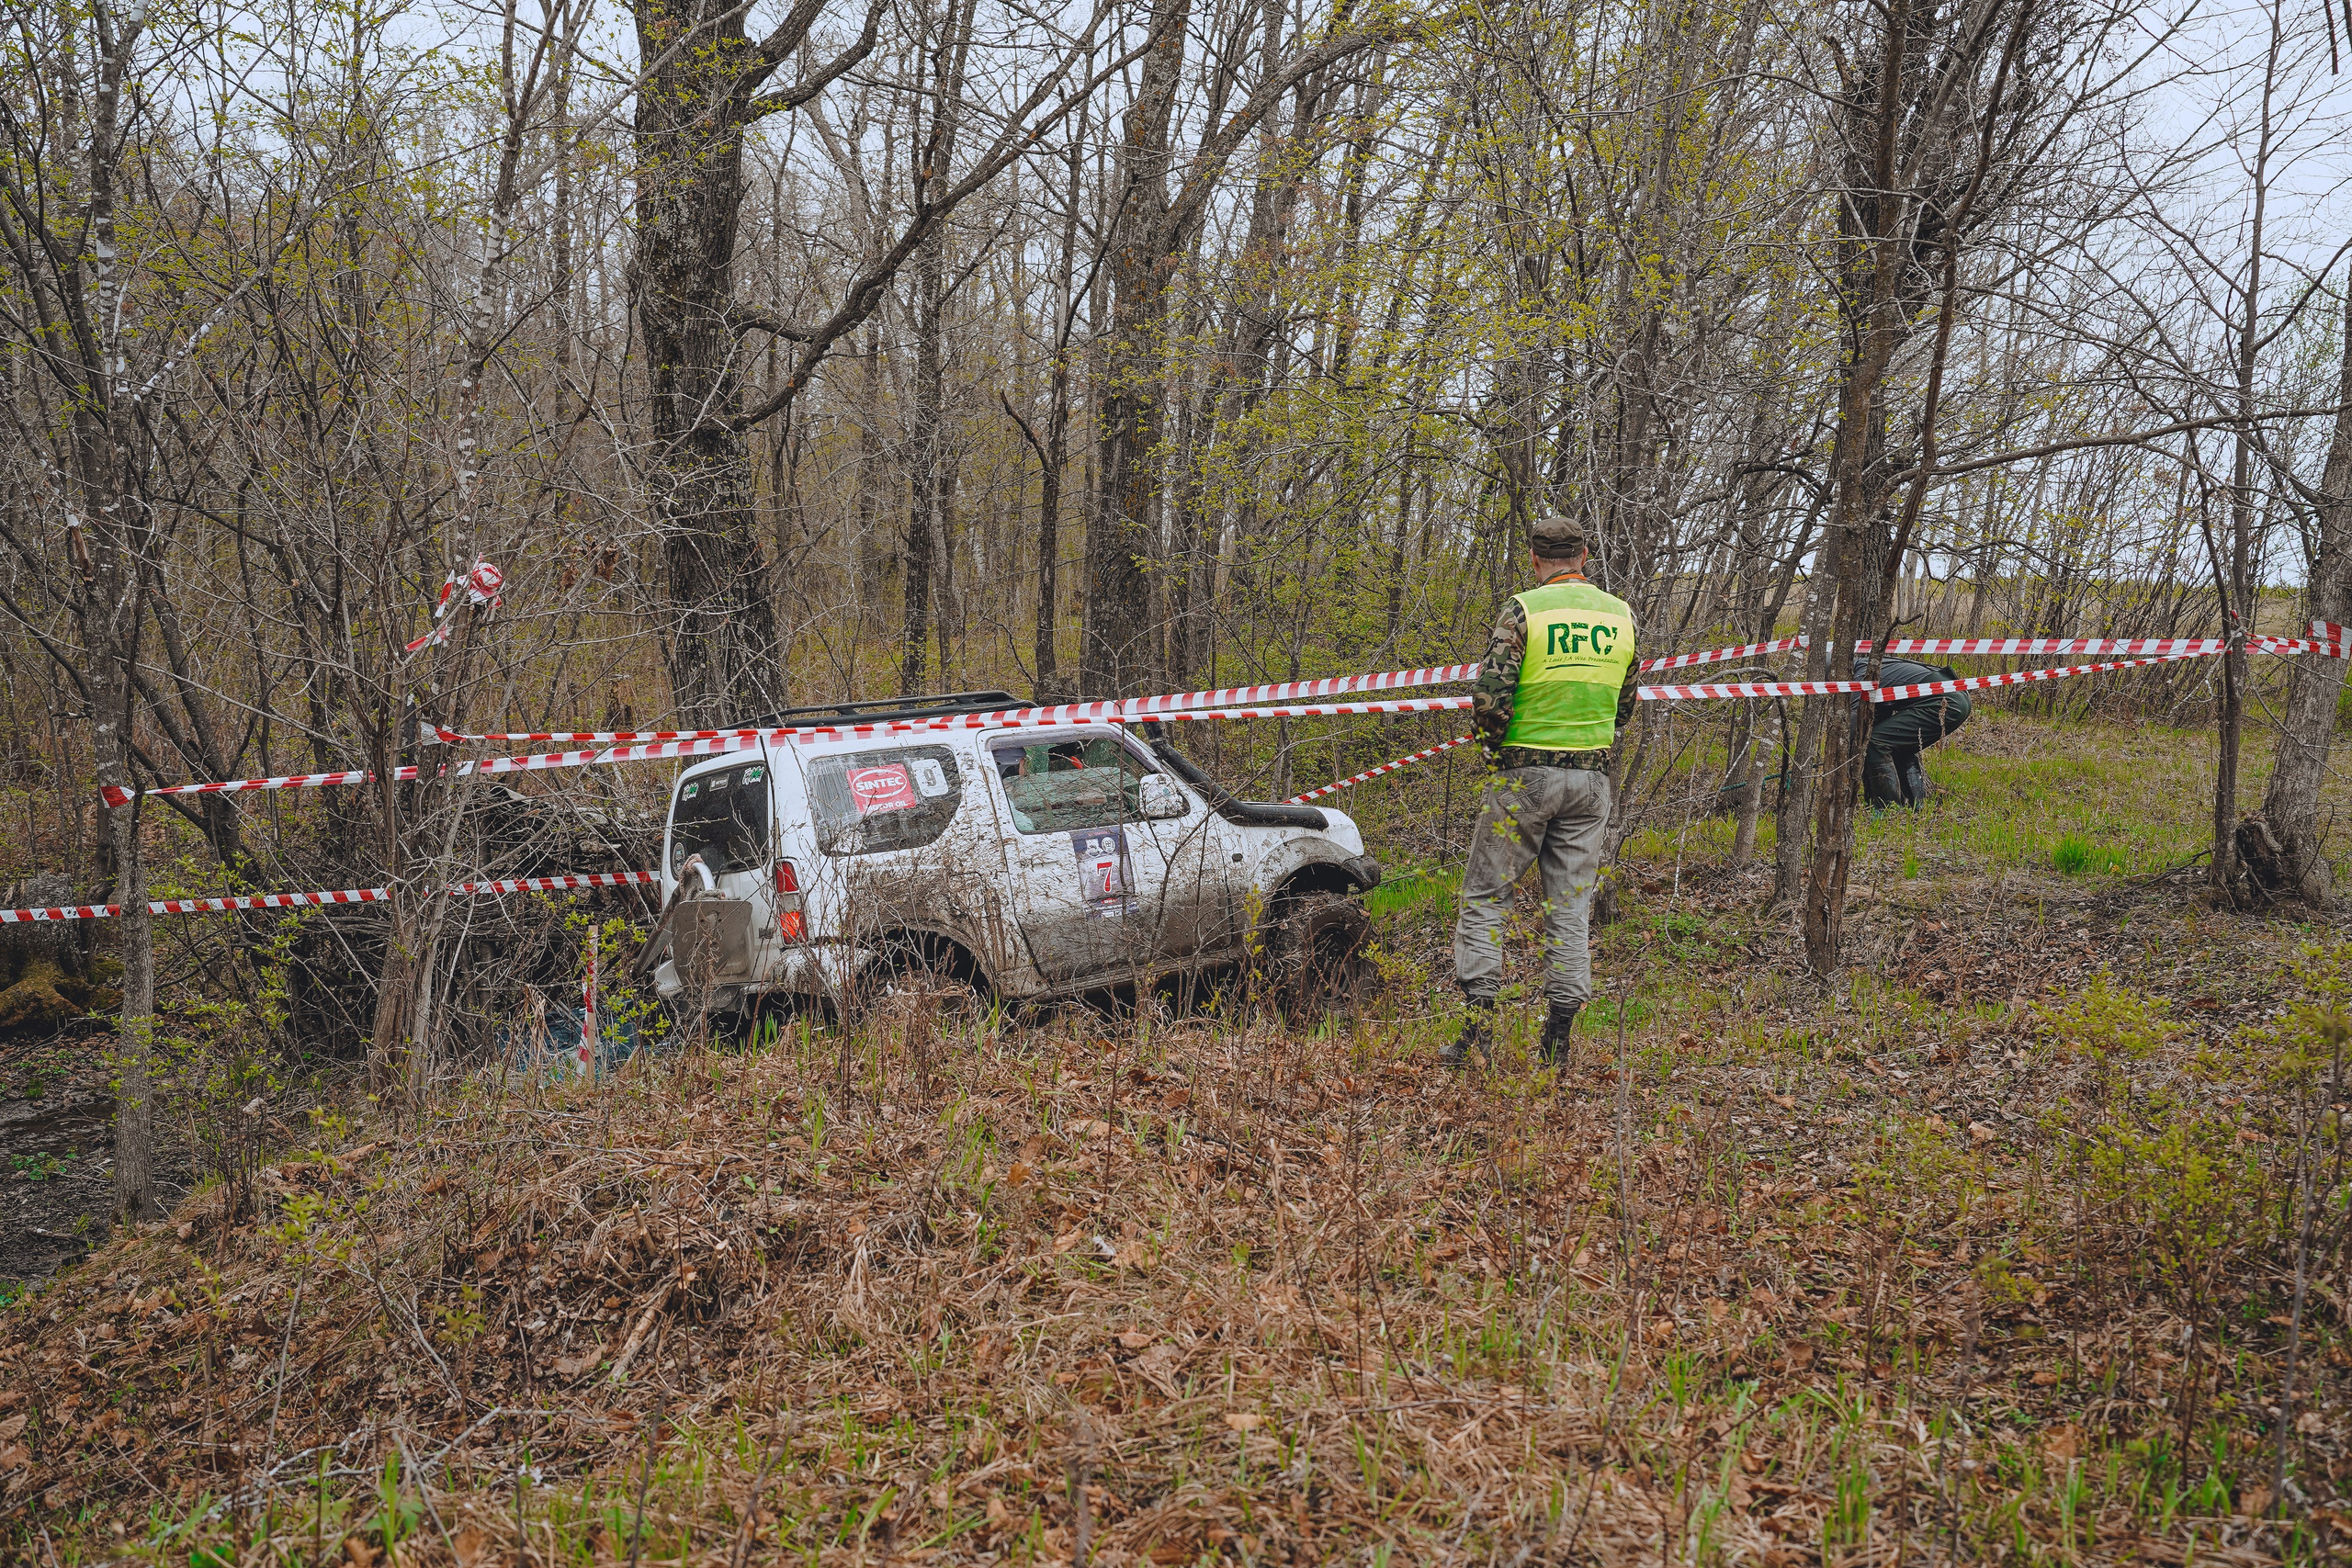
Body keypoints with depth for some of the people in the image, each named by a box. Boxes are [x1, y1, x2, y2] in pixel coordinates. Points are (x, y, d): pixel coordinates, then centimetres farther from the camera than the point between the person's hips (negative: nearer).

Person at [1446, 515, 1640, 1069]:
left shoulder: (1522, 610, -9)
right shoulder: (1622, 615, 7)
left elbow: (1489, 700, -15)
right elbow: (1624, 706, 14)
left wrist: (1498, 744, 4)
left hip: (1525, 773, -4)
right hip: (1592, 776, 4)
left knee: (1484, 897, 6)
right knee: (1571, 907, 9)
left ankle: (1479, 1029, 0)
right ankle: (1558, 1040, 9)